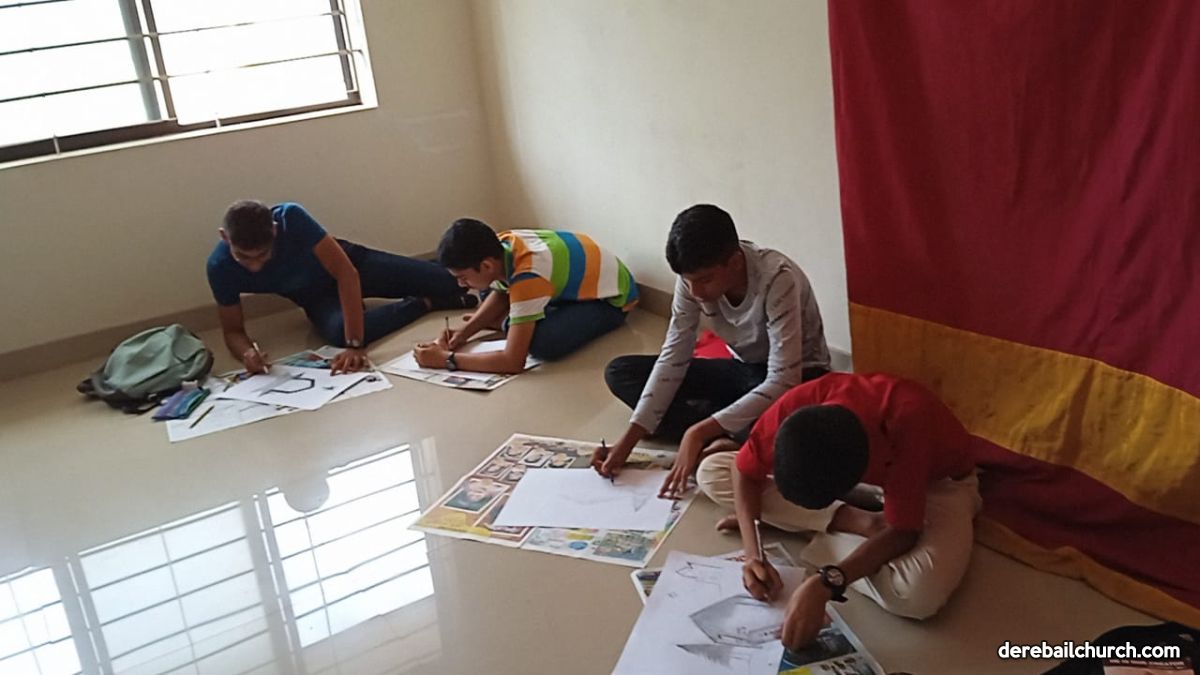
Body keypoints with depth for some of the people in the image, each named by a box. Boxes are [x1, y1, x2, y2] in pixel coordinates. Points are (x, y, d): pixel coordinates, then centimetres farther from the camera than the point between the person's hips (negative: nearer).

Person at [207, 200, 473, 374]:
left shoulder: (291, 217, -36)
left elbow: (347, 273, -39)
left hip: (347, 262, -1)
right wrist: (246, 351, -42)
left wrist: (355, 345, -46)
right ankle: (425, 303, -9)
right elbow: (233, 330, -16)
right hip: (317, 295, 1)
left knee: (447, 282, -9)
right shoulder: (220, 267, -27)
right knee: (339, 331, -35)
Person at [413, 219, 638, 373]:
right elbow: (500, 294, 7)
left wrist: (446, 359, -31)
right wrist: (466, 331, -8)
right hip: (577, 279, 8)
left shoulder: (527, 278, -38)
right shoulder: (501, 244, -15)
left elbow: (513, 362, -37)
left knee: (542, 343, -32)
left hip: (610, 295, -7)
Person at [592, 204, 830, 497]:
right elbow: (673, 358, -13)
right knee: (620, 372, -9)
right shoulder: (693, 277, -17)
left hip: (797, 377, -6)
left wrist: (699, 433, -40)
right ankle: (727, 439, -20)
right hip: (743, 369, 6)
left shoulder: (777, 279, -33)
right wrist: (627, 441, -22)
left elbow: (782, 382, -37)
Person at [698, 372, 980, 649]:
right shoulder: (795, 407, -31)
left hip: (936, 481, -4)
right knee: (711, 473, -12)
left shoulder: (907, 423, -42)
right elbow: (744, 473, -14)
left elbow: (901, 533, -34)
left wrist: (823, 585, -47)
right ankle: (858, 521, -12)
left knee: (920, 592, -39)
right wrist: (753, 554, -29)